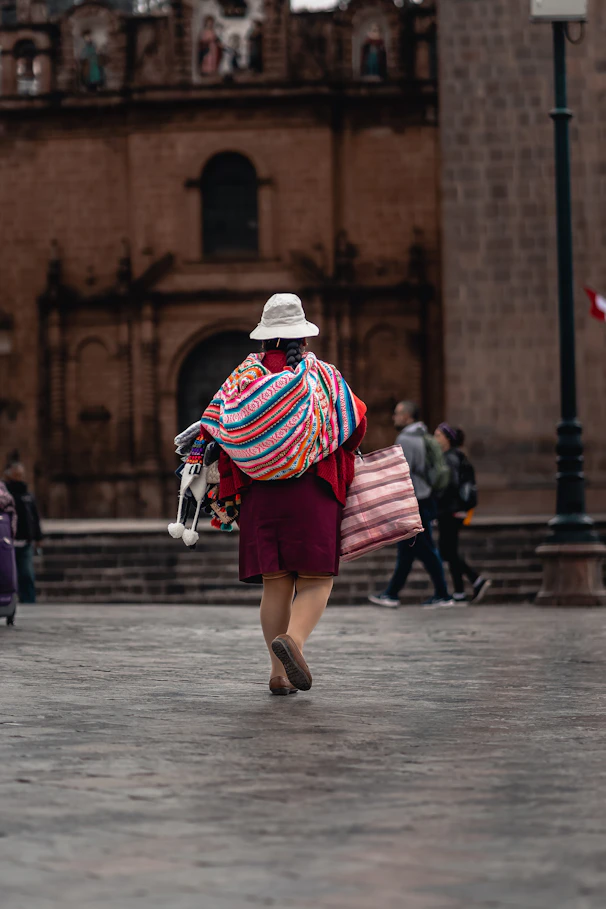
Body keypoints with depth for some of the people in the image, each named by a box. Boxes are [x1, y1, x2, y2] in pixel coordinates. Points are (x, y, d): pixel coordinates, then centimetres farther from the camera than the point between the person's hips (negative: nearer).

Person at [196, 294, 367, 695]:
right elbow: (357, 422, 7)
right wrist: (342, 456, 27)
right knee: (316, 580, 0)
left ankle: (280, 673, 4)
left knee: (275, 583, 7)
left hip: (259, 493, 3)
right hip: (313, 493, -3)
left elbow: (212, 429, 3)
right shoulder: (323, 375, 3)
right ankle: (293, 639, -28)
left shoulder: (245, 375, 7)